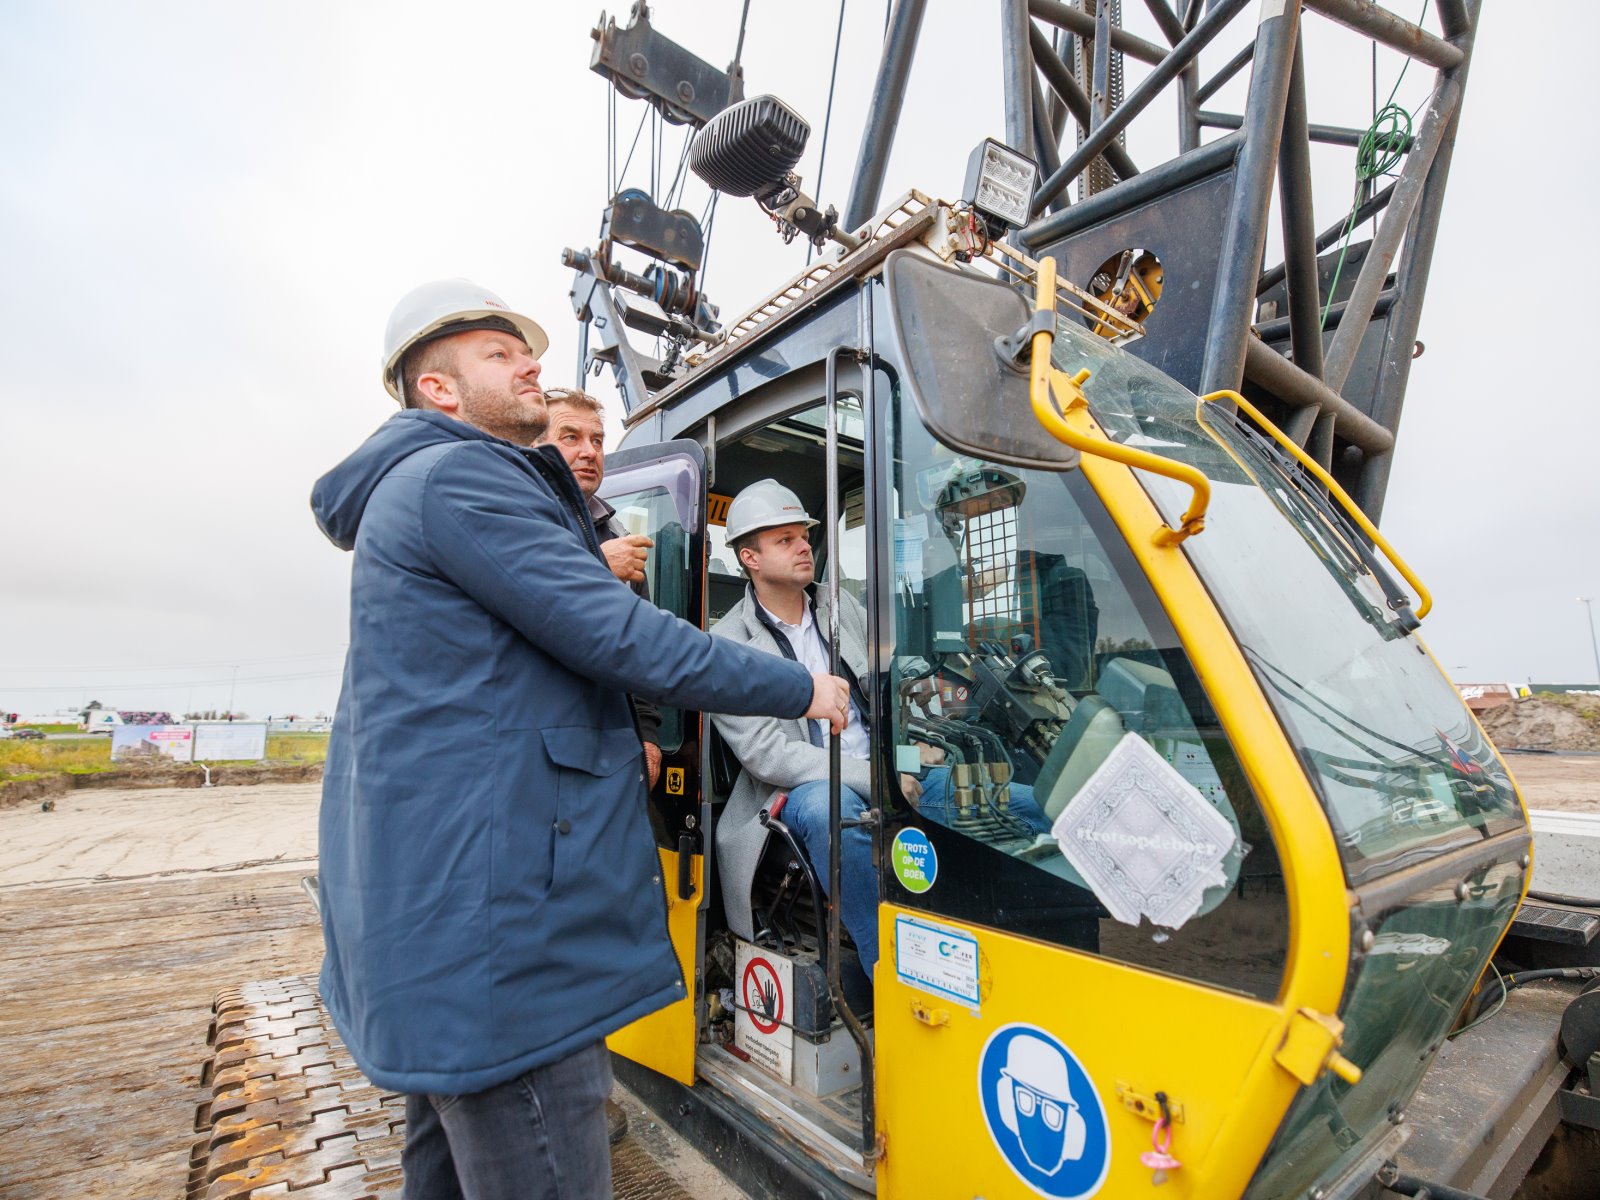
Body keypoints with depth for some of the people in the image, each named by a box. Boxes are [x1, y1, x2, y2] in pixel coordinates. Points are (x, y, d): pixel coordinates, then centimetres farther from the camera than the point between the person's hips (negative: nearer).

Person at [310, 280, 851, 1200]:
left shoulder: (411, 488, 21)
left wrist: (618, 743, 12)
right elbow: (616, 633, -21)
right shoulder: (459, 478, -12)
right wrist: (799, 690, -10)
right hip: (493, 920, -11)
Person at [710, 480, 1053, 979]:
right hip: (800, 790, -5)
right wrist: (871, 778, -21)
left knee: (1029, 807, -10)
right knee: (831, 806, -41)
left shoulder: (841, 604, 11)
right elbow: (765, 752, -15)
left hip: (886, 771, 5)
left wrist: (916, 742, -3)